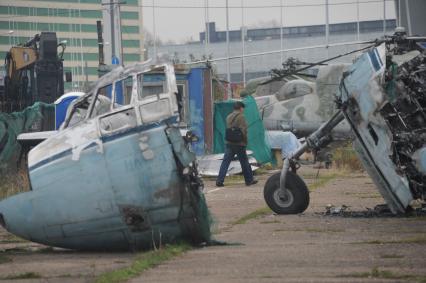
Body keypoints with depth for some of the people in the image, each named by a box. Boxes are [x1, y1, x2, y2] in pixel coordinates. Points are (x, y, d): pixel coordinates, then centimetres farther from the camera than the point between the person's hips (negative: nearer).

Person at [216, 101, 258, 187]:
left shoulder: (229, 117, 10)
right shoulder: (240, 117, -11)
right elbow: (243, 131, -14)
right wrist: (245, 141, -5)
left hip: (229, 143, 5)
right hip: (239, 144, -5)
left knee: (225, 162, 2)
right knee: (244, 162, 8)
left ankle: (219, 180, -6)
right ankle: (249, 180, 18)